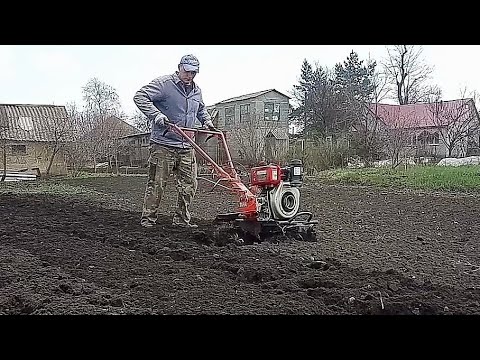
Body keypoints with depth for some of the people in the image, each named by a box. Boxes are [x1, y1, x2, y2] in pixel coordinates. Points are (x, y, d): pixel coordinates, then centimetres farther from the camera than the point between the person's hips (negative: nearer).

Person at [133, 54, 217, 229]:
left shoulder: (196, 91, 15)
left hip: (187, 147, 7)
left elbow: (201, 109, 36)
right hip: (163, 144, -6)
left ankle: (182, 219, 19)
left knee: (189, 185, 7)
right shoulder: (164, 83, -8)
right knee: (156, 183, -2)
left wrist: (207, 122, 20)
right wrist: (156, 115, -25)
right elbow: (140, 96, -16)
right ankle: (148, 218, 9)